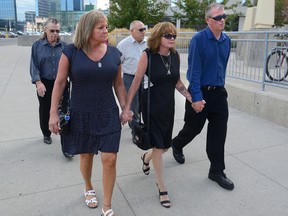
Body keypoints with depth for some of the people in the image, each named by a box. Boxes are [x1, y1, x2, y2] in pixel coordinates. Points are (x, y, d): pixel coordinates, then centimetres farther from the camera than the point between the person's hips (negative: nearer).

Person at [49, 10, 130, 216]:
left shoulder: (114, 53, -1)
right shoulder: (71, 52, -9)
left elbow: (119, 84, 7)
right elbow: (60, 83, -5)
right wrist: (53, 113, -6)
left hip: (108, 115, 1)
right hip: (81, 115, -1)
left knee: (110, 159, -2)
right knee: (86, 156, 16)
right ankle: (88, 189, 48)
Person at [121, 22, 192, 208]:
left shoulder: (176, 55, 1)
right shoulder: (148, 55, -14)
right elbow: (136, 82, -10)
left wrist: (193, 99, 5)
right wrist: (127, 108, -10)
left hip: (168, 107, 5)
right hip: (151, 107, -5)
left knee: (165, 145, 15)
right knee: (158, 146, 1)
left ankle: (146, 158, 51)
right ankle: (162, 188, 20)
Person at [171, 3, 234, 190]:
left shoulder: (227, 40, 5)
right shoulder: (199, 39, -13)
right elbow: (194, 70, -17)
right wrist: (196, 97, -19)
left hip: (219, 92, 5)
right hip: (200, 92, -5)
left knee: (219, 133, 6)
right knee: (193, 128, 11)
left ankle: (217, 171, 18)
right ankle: (177, 145, 43)